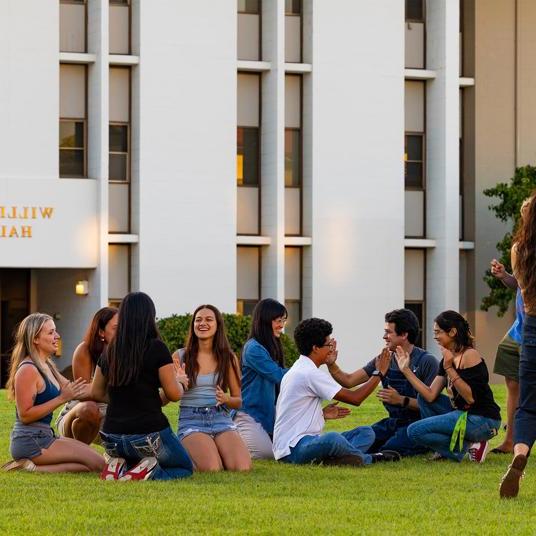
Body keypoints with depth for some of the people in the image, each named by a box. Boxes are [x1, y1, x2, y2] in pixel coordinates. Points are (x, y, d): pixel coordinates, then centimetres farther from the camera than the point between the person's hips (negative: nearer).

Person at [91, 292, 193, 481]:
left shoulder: (110, 351, 5)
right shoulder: (156, 348, -10)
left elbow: (96, 393, 15)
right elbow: (174, 394, -8)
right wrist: (179, 380, 12)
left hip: (112, 439, 5)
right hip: (148, 434, -5)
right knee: (185, 468, 19)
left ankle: (120, 467, 1)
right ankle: (150, 472, -11)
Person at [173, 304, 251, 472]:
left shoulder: (228, 358, 9)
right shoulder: (180, 357, 3)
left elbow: (238, 401, 14)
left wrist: (226, 399, -9)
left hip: (222, 420, 2)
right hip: (191, 420, -2)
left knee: (243, 469, -23)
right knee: (211, 469, -29)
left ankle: (218, 452, 8)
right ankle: (189, 456, 4)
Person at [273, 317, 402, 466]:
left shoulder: (299, 370, 18)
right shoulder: (311, 374, -15)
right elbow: (355, 398, -12)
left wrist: (322, 414, 15)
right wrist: (379, 373, -1)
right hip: (292, 449, -11)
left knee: (366, 432, 6)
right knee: (333, 438, -40)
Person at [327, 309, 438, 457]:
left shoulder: (426, 361, -11)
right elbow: (349, 381, 5)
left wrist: (401, 400, -28)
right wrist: (331, 364, -13)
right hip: (393, 422, 7)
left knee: (388, 451, -30)